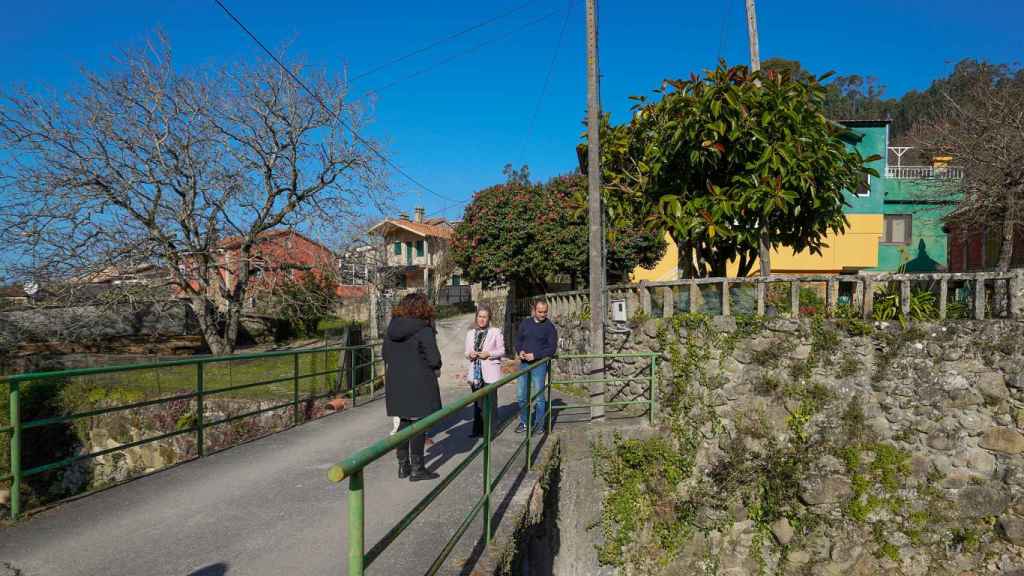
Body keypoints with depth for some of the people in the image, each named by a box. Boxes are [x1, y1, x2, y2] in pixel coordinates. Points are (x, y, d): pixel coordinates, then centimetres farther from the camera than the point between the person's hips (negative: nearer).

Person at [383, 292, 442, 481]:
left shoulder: (392, 328, 4)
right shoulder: (424, 330, -15)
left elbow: (384, 354, 10)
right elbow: (434, 359, -16)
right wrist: (436, 368, 5)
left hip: (396, 383, 6)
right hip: (419, 383, -6)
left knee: (404, 421, 16)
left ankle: (403, 465, 23)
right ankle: (416, 468, 9)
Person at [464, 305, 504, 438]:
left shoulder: (496, 332, -3)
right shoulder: (470, 333, 10)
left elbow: (501, 350, 0)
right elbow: (467, 352, 13)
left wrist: (489, 354, -15)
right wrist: (470, 355, -9)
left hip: (490, 373, -4)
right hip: (475, 372, 4)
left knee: (489, 402, -5)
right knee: (477, 402, 10)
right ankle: (477, 429, 19)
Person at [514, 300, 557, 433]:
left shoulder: (549, 327, -4)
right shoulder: (525, 323, 8)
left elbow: (552, 348, -7)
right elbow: (518, 339, 15)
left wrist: (535, 355, -15)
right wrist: (520, 351, -6)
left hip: (539, 364, -4)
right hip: (524, 363, 4)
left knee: (539, 397, 0)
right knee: (521, 395, 9)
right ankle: (524, 423, 23)